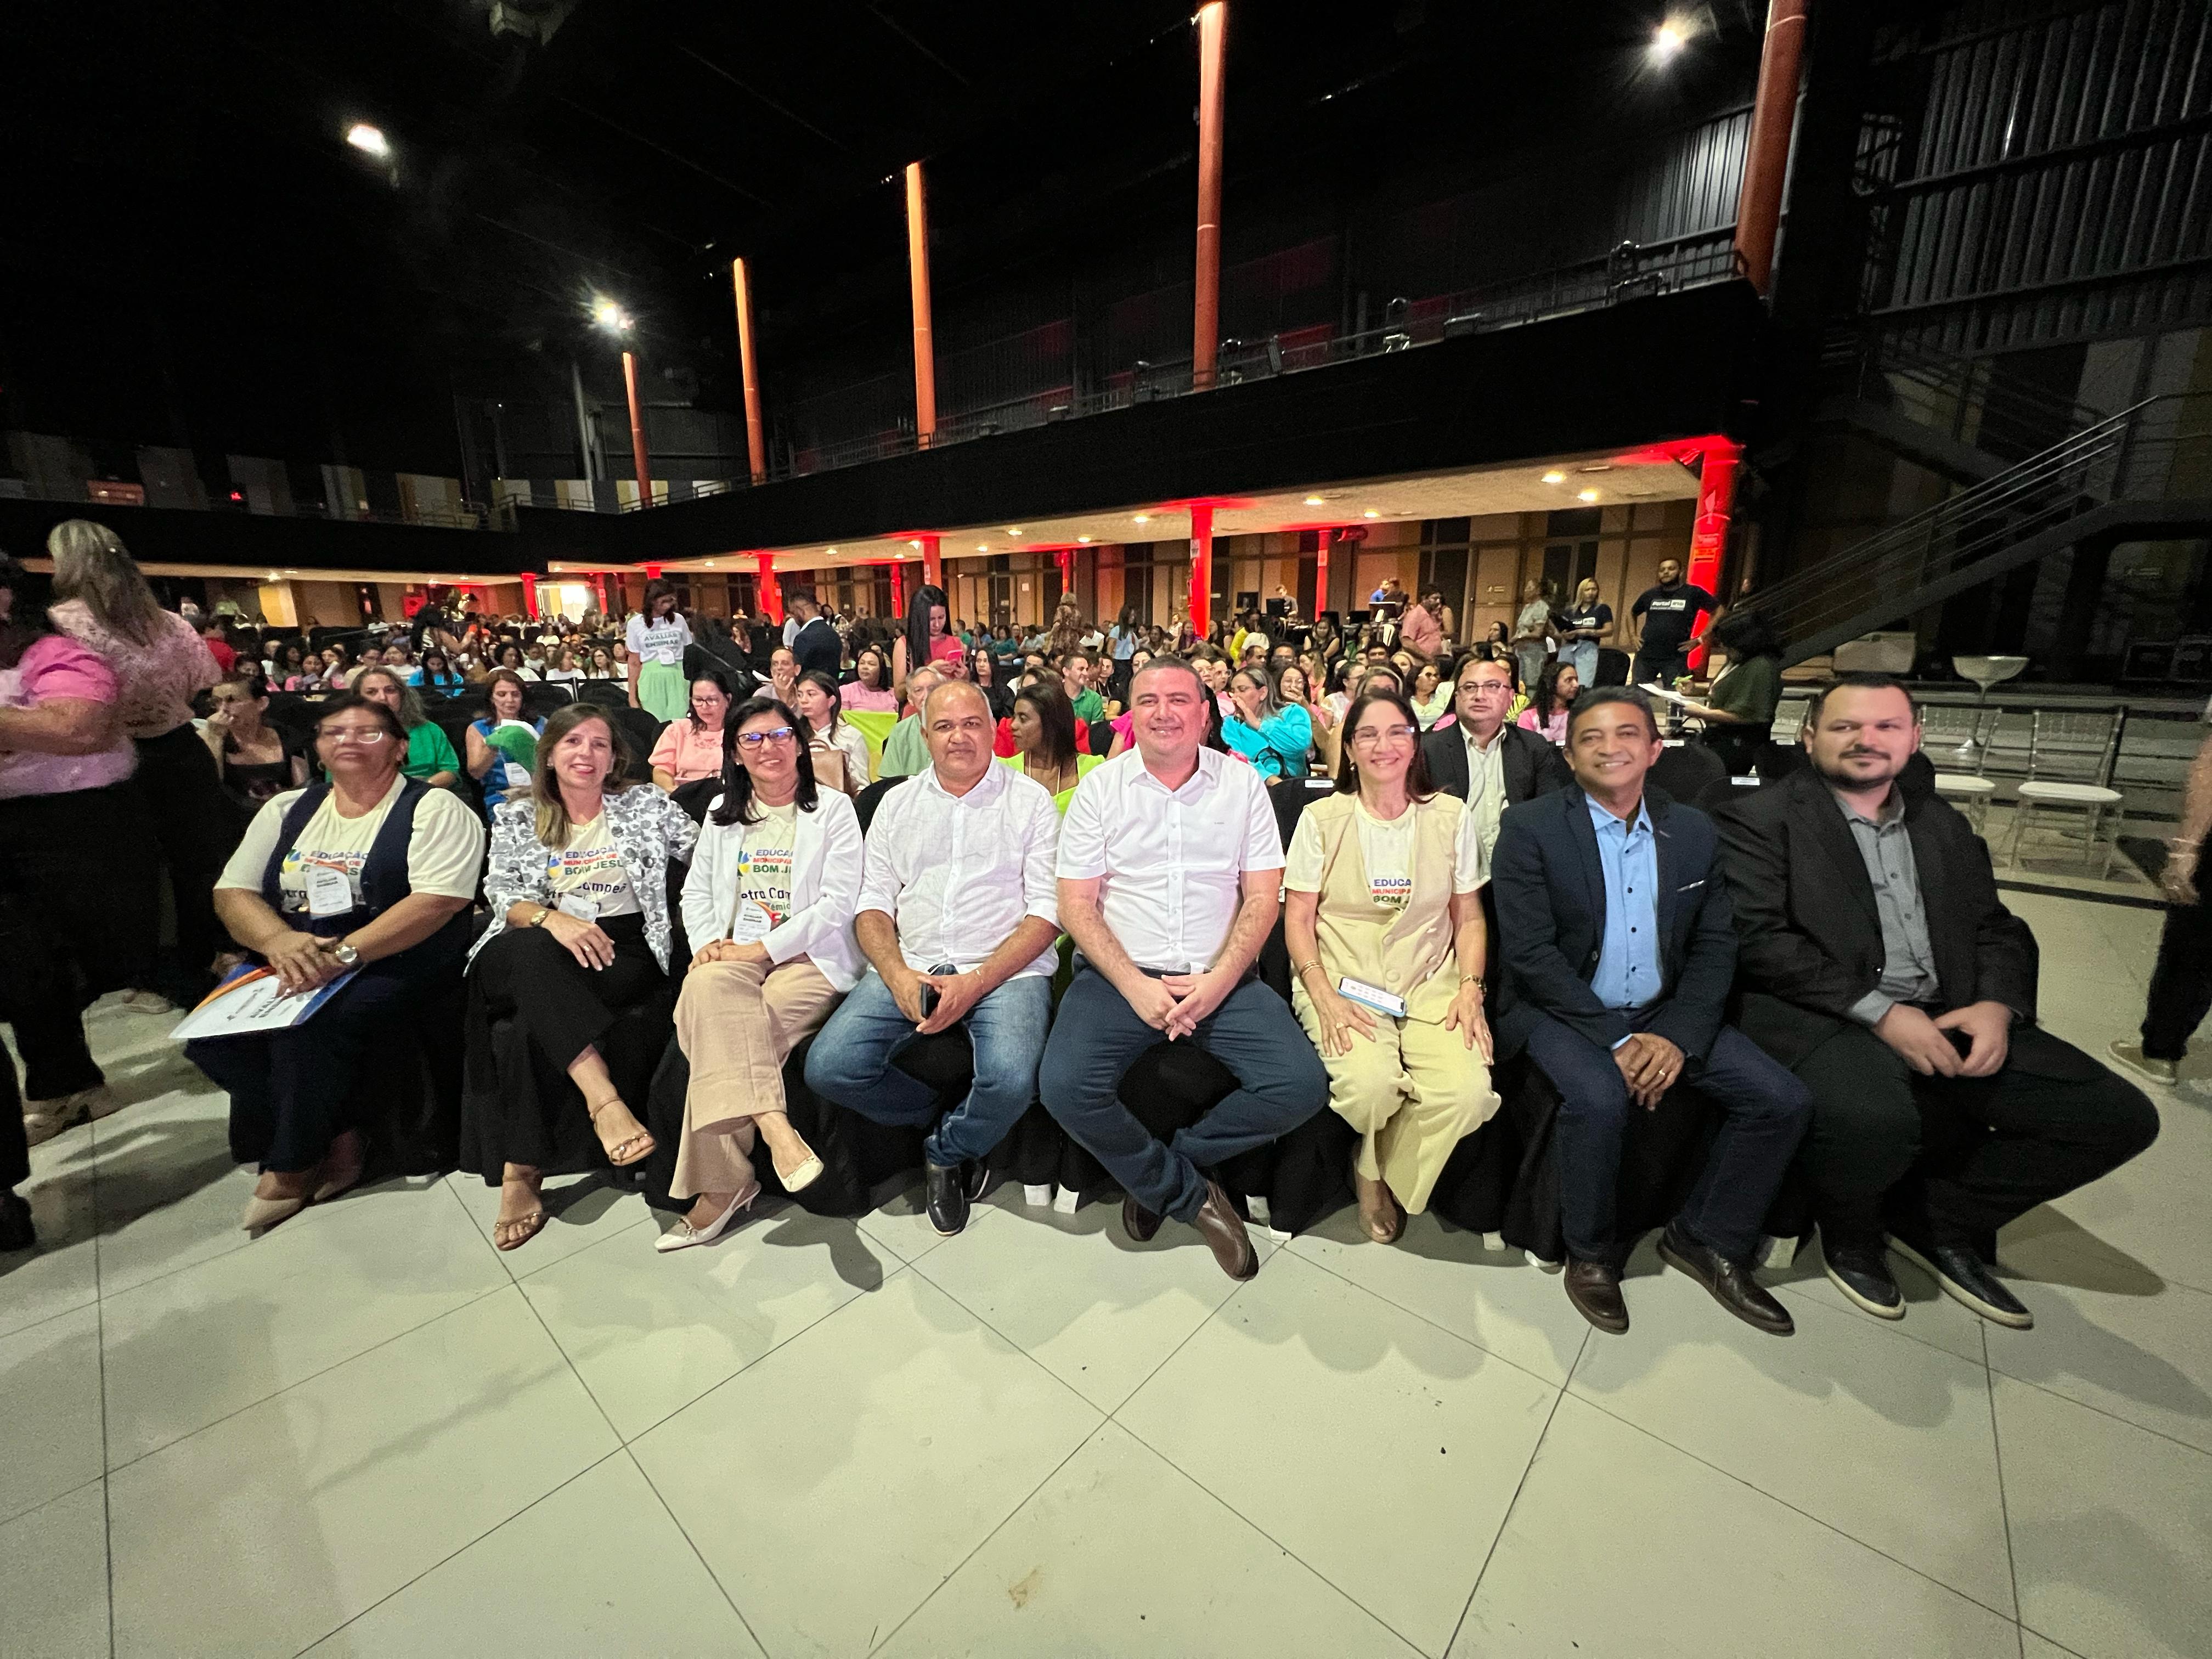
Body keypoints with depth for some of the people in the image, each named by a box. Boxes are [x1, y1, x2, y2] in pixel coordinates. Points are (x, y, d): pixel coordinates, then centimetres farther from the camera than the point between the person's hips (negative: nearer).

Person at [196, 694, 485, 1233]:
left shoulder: (433, 809, -4)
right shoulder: (286, 810, 15)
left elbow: (439, 901, -17)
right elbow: (232, 892, 8)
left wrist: (343, 953, -25)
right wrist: (278, 940, -15)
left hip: (394, 963, -6)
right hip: (290, 965, 6)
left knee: (307, 1028, -29)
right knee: (212, 1033, -19)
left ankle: (292, 1166, -4)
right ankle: (338, 1140, -4)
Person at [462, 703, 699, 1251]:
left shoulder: (645, 804, 10)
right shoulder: (515, 818, 16)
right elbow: (503, 895, 3)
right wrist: (551, 919, -17)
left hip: (624, 952, -2)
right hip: (533, 956, 2)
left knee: (527, 1024, -30)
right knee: (532, 952, -36)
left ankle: (520, 1170, -19)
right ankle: (603, 1099, -40)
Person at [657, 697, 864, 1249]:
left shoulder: (833, 809, 3)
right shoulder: (721, 812, 20)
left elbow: (837, 903, -6)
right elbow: (696, 892, 19)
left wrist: (763, 948, -14)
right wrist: (709, 942, -2)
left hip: (811, 957, -4)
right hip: (732, 956, 4)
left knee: (720, 1027, -28)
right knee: (707, 986, -32)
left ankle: (721, 1186, -19)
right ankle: (773, 1126, -37)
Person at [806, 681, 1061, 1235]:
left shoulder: (1030, 800, 5)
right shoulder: (898, 804, 15)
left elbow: (1046, 910, -3)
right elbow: (872, 904, 10)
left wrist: (976, 982, -15)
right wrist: (898, 975, -10)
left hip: (1006, 968, -3)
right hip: (909, 967, 4)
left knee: (1011, 1080, -30)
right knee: (828, 1068, -18)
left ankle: (946, 1150, 6)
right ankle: (953, 1124, 8)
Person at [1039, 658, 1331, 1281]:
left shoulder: (1242, 784, 5)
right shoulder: (1100, 789, 2)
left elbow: (1262, 898, 2)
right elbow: (1076, 904, -2)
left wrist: (1217, 982, -13)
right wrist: (1135, 986, -14)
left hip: (1221, 978, 1)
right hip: (1120, 974, 0)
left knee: (1302, 1086, -19)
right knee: (1064, 1087, -24)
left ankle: (1155, 1173, 4)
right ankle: (1191, 1195, 2)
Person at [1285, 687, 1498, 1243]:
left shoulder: (1451, 818, 6)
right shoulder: (1321, 819, 0)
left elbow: (1469, 919, 10)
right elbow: (1297, 918, -1)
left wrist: (1470, 988, -6)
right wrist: (1324, 997, -14)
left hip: (1430, 985, 2)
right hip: (1343, 982, -2)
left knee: (1468, 1093, -25)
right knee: (1371, 1084, -30)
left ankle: (1382, 1174, 6)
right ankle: (1374, 1164, 10)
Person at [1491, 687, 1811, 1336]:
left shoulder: (1692, 830, 5)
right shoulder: (1530, 829, -10)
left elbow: (1714, 945, 3)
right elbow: (1529, 952, -15)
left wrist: (1679, 1036, -13)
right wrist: (1616, 1041, -20)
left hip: (1664, 1011, 5)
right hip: (1563, 1010, -5)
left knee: (1782, 1099, -10)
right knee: (1599, 1098, -31)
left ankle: (1708, 1239, 14)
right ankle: (1591, 1252, -2)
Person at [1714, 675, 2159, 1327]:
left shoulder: (1942, 825, 18)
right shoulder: (1761, 820, -4)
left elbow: (1997, 928, 16)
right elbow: (1756, 938, -14)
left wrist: (1999, 1004, -5)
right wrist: (1879, 1011, -19)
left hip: (1947, 1020, 7)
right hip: (1821, 1018, -7)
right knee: (1873, 1118, -35)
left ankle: (1937, 1219, 14)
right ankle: (1849, 1231, 2)